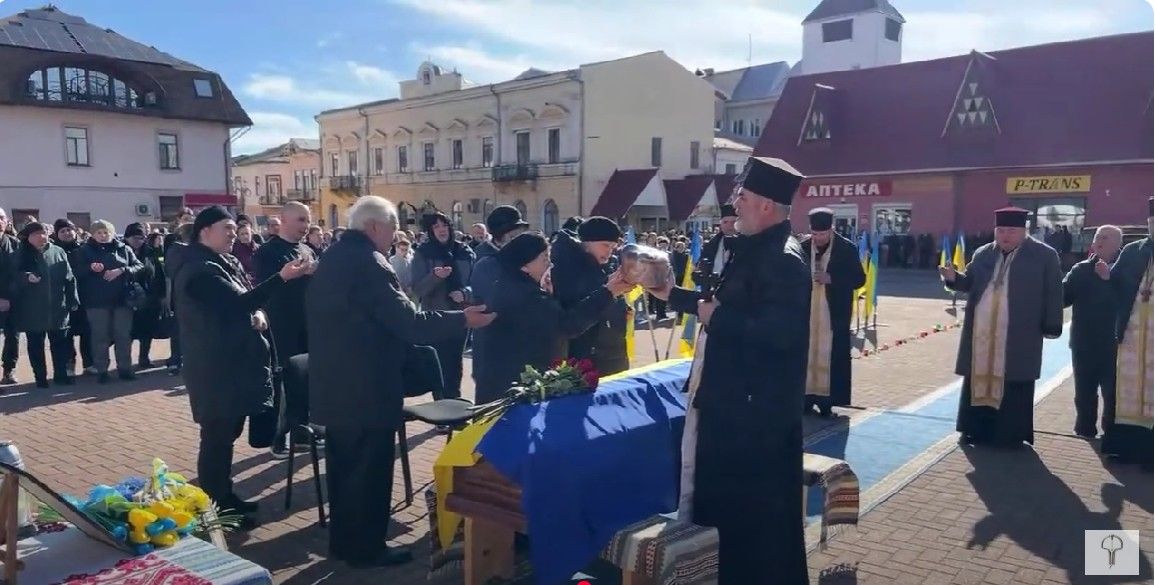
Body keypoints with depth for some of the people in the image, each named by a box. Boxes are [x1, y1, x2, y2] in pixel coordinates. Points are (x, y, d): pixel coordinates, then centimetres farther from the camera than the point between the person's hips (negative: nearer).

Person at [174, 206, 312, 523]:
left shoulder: (228, 263, 14)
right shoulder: (198, 269, -18)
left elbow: (246, 298, 19)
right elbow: (236, 303, -28)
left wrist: (258, 313, -5)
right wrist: (282, 277, -33)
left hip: (233, 361, 10)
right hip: (216, 366, -10)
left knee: (228, 432, 17)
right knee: (217, 436, -2)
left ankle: (225, 496, 29)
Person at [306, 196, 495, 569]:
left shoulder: (332, 258, 10)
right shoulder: (368, 263, -20)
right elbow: (407, 322, -23)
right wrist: (462, 319, -16)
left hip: (335, 383, 10)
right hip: (367, 388, -10)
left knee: (344, 465, 18)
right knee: (369, 470, 3)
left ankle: (342, 541, 30)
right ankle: (366, 548, 15)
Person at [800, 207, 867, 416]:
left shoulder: (847, 248, -4)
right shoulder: (802, 247, 1)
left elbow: (860, 279, -3)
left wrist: (831, 279, -16)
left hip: (834, 313, -2)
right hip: (807, 312, 2)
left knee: (832, 356, 2)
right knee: (806, 354, 7)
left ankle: (828, 399, 9)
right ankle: (807, 395, 16)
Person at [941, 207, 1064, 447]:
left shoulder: (1044, 255, -2)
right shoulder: (983, 254, 10)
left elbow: (1053, 294, -2)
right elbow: (970, 283, 16)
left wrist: (1051, 327, -6)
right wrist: (954, 278, -6)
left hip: (1019, 337, -4)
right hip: (981, 334, 4)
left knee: (1013, 387, 3)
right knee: (979, 380, 10)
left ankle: (1010, 435, 13)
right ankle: (976, 431, 20)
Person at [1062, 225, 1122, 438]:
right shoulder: (1081, 270, 7)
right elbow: (1062, 298, -2)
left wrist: (1109, 278, -25)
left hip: (1113, 345, -3)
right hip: (1083, 344, 4)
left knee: (1113, 396, 0)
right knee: (1084, 394, 13)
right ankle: (1084, 433, 25)